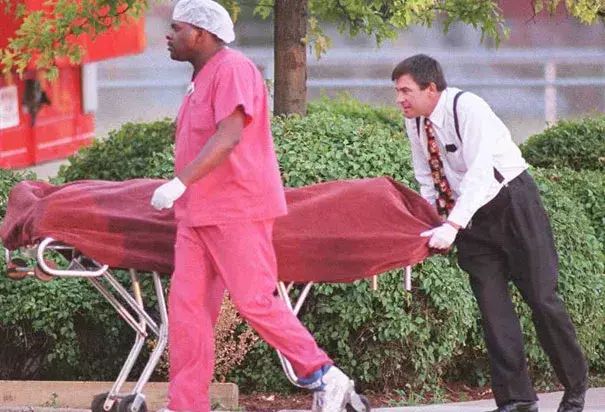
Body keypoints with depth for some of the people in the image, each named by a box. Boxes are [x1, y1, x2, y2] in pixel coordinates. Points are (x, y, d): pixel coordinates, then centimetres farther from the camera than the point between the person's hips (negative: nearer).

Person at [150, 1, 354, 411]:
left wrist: (180, 183, -29)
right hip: (198, 215, 9)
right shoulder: (202, 78, 18)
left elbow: (228, 137, -24)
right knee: (186, 309, 2)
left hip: (237, 211, -9)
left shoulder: (233, 70, -13)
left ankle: (325, 378, 4)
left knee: (255, 301, -8)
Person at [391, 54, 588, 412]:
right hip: (471, 216, 6)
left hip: (513, 204, -6)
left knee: (541, 295, -3)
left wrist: (452, 226, -37)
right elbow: (427, 182, 8)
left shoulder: (468, 108, -23)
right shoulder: (415, 123, -2)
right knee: (492, 303, -3)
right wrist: (431, 226, -4)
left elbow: (479, 173, -31)